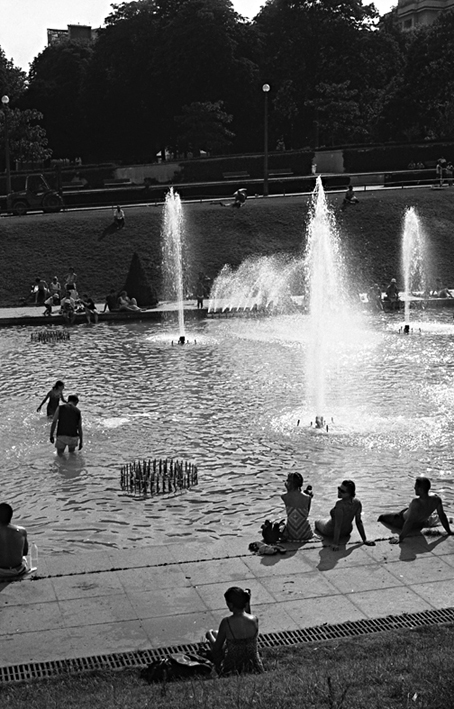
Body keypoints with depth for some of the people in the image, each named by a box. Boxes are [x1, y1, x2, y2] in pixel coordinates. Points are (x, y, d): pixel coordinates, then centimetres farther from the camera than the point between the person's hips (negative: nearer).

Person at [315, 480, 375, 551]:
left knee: (317, 522, 28)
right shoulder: (357, 502, -23)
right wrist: (364, 540, -9)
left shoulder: (340, 505, -41)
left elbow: (338, 526, -38)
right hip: (347, 531, 5)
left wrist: (335, 543, -33)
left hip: (331, 532, -5)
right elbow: (359, 521, -17)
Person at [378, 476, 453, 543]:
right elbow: (442, 516, -13)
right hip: (420, 526, 5)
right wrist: (449, 531, 1)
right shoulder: (436, 499, -25)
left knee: (382, 518, 13)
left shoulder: (416, 503, -43)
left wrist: (400, 538, -37)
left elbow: (409, 522, -41)